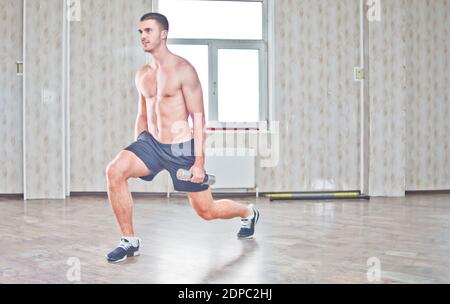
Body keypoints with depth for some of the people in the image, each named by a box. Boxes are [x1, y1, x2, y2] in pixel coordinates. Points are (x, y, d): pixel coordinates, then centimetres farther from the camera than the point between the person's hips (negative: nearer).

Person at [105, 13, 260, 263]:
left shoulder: (183, 70, -11)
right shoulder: (142, 75, 8)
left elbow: (198, 117, -13)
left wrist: (199, 162, -17)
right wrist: (136, 157, 13)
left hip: (181, 148, -5)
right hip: (151, 142, 5)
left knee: (207, 211, 6)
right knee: (115, 171, -22)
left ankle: (248, 213, 40)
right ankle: (130, 241, -8)